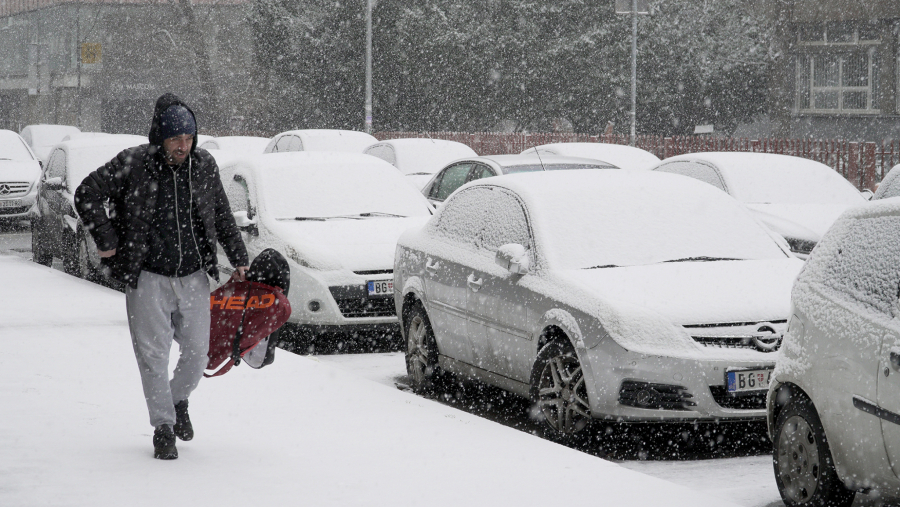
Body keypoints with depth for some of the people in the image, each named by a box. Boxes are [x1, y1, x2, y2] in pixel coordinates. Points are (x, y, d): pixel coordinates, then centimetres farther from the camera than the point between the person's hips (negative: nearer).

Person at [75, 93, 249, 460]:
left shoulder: (204, 166, 3)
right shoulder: (132, 164, -10)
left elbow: (223, 216, 16)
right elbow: (87, 194, -5)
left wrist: (238, 258, 17)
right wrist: (107, 241, -9)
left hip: (194, 277, 3)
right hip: (148, 279, -3)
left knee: (197, 353, 8)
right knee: (153, 356, -3)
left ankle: (178, 400, 36)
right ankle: (163, 427, 8)